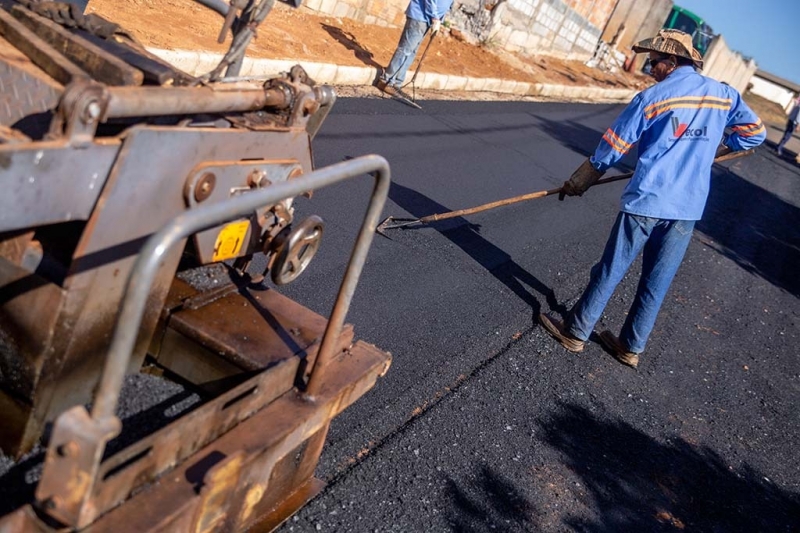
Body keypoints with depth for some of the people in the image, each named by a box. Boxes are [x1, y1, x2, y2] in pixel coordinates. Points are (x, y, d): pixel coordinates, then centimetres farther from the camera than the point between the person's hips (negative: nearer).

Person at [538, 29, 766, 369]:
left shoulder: (651, 98, -6)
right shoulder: (724, 95, 6)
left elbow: (612, 148, -1)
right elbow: (755, 132, 17)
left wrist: (577, 183, 11)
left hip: (646, 201, -4)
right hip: (689, 208, 4)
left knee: (611, 271, 7)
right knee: (657, 283, 12)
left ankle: (576, 331, 19)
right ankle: (631, 347, 24)